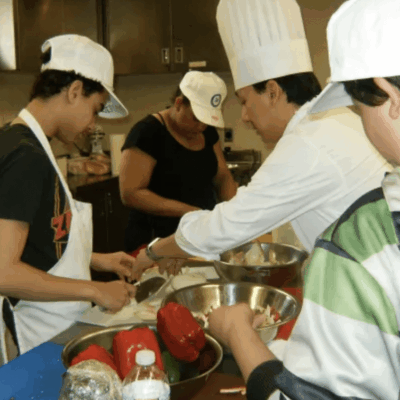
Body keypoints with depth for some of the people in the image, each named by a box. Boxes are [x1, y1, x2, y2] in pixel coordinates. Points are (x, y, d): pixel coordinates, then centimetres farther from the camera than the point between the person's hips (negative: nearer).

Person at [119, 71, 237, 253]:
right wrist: (186, 211, -26)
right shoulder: (147, 132, -15)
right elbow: (130, 193, -20)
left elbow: (222, 176, 11)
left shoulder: (207, 131, 6)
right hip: (157, 242, -6)